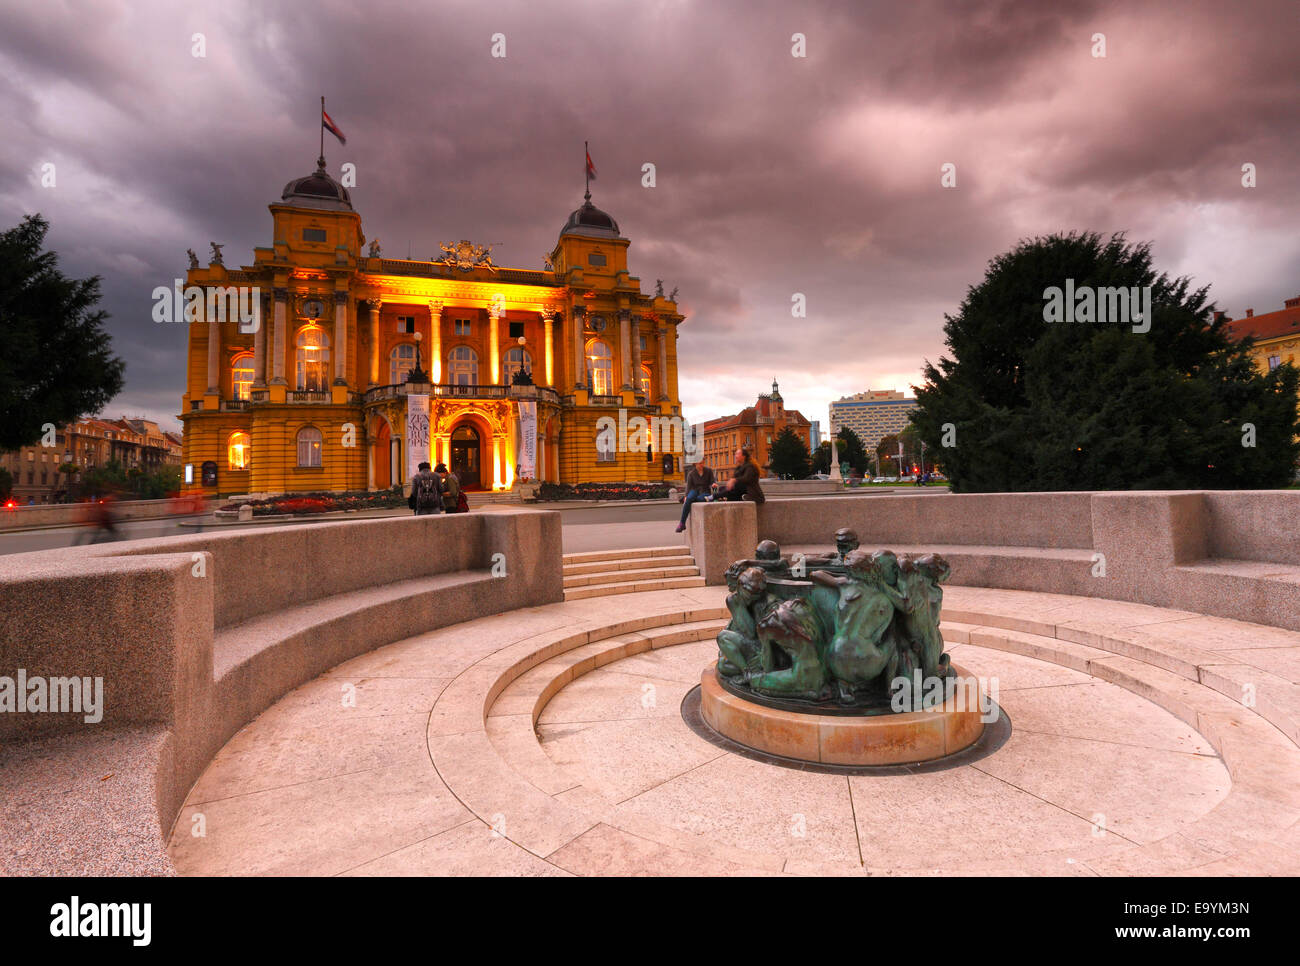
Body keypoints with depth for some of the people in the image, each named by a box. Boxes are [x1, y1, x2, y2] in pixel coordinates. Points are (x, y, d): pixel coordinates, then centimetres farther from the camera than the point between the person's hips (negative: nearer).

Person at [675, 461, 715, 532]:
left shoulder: (708, 470, 1)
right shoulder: (691, 474, -1)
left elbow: (711, 483, 2)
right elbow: (689, 486, -3)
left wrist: (712, 485, -22)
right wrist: (686, 496, -20)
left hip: (705, 492, 0)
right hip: (695, 490, 0)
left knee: (699, 498, -38)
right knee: (689, 498, -36)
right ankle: (682, 523, -33)